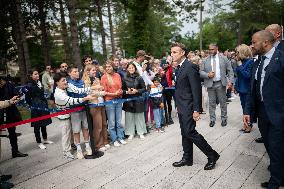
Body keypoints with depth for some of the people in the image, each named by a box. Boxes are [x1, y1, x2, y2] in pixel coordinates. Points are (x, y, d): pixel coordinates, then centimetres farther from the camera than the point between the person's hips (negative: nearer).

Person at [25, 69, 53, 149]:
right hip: (36, 108, -7)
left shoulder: (39, 83, 8)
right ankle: (39, 142, 15)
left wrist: (46, 103, 11)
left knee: (44, 123, 16)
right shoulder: (30, 85, -12)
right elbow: (27, 98, -10)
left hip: (44, 106, 7)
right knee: (37, 125, 3)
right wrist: (32, 105, -4)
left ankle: (45, 139, 31)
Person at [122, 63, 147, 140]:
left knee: (139, 116, 7)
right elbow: (122, 90, 4)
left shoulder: (139, 78, -1)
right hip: (128, 101, 1)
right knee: (129, 117, 5)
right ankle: (130, 133, 19)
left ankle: (141, 132, 21)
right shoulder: (125, 79, 1)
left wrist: (136, 91, -14)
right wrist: (127, 92, -15)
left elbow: (144, 88, 0)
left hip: (138, 100, 0)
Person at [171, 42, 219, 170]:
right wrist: (178, 105, 16)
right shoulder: (178, 68, 12)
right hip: (181, 107, 9)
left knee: (190, 132, -8)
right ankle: (187, 159, 28)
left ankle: (212, 155, 10)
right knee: (185, 133, 15)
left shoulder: (190, 67, -16)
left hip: (188, 107, -9)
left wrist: (196, 110, -21)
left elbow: (196, 89, -19)